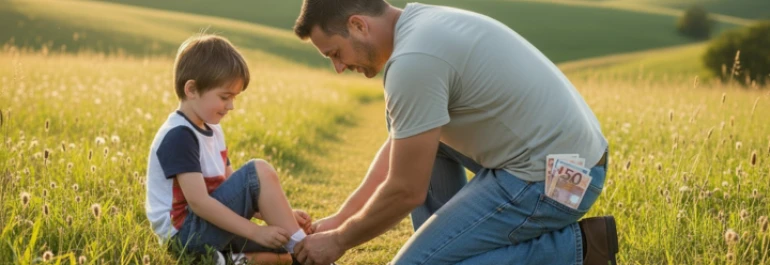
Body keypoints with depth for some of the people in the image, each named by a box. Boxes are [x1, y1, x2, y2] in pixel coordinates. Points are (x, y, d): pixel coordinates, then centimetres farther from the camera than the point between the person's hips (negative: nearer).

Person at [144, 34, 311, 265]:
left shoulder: (211, 130, 13)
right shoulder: (178, 136, -17)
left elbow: (235, 189, 13)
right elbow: (198, 201, -25)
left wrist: (282, 214, -1)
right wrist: (256, 232, -26)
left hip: (210, 228, 9)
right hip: (186, 234, -9)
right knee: (259, 172, -22)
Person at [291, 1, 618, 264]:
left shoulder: (413, 60, -22)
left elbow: (406, 192, -16)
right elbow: (398, 143, 19)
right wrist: (341, 217, 17)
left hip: (553, 180, -10)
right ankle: (453, 239, 20)